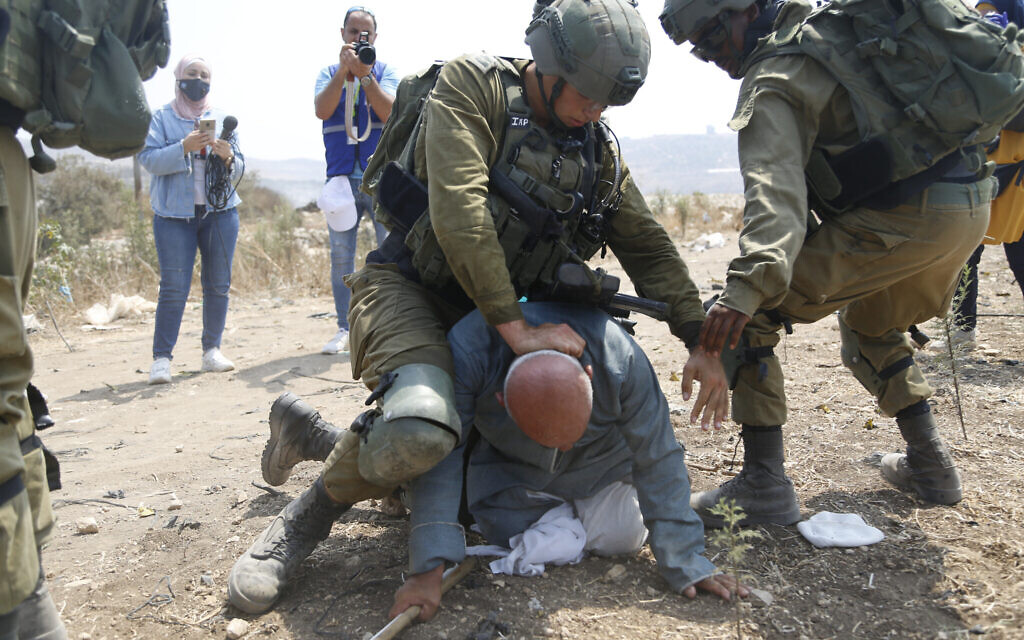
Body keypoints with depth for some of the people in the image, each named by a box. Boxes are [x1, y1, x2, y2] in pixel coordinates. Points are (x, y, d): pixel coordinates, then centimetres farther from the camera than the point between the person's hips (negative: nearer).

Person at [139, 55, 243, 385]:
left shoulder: (222, 118, 13)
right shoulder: (162, 117, 5)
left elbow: (238, 169, 11)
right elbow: (148, 159, -7)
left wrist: (227, 156, -11)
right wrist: (184, 147, -20)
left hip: (220, 211, 3)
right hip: (174, 213, -3)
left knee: (218, 284, 4)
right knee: (174, 288, -8)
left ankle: (212, 350, 14)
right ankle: (161, 358, -4)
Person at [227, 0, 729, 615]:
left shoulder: (599, 152, 6)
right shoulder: (473, 86, -13)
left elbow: (649, 246, 7)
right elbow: (458, 209, -25)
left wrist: (699, 338, -3)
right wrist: (516, 328, -27)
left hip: (488, 312, 8)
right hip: (410, 288, -7)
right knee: (422, 427, -36)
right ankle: (308, 517, -6)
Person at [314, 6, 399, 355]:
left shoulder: (385, 71, 9)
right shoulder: (330, 73, 12)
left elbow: (390, 112, -9)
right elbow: (322, 110, -7)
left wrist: (365, 75, -18)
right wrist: (344, 69, -14)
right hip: (341, 177, 1)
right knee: (341, 256, 3)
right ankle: (344, 329, 11)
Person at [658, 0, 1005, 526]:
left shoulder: (774, 80, -8)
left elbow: (776, 187, -26)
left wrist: (750, 284, -39)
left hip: (903, 220, -10)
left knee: (746, 318, -7)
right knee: (870, 326, 33)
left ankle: (765, 486, -6)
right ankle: (930, 465, 34)